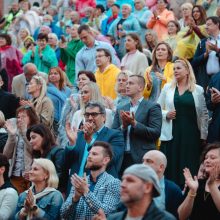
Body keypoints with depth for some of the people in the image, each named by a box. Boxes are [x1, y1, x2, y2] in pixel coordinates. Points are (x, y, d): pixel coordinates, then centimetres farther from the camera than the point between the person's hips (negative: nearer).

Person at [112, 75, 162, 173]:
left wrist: (134, 123, -15)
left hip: (143, 159, -4)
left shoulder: (152, 107, 2)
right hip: (122, 158, 4)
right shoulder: (121, 110, 17)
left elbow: (156, 133, -8)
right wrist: (123, 126, -8)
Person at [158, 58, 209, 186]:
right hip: (171, 135, 1)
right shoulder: (167, 88, 10)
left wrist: (203, 136, 2)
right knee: (171, 168, -2)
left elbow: (204, 114, 6)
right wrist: (166, 114, -8)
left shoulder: (198, 90, 6)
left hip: (191, 134, -1)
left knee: (190, 169, -2)